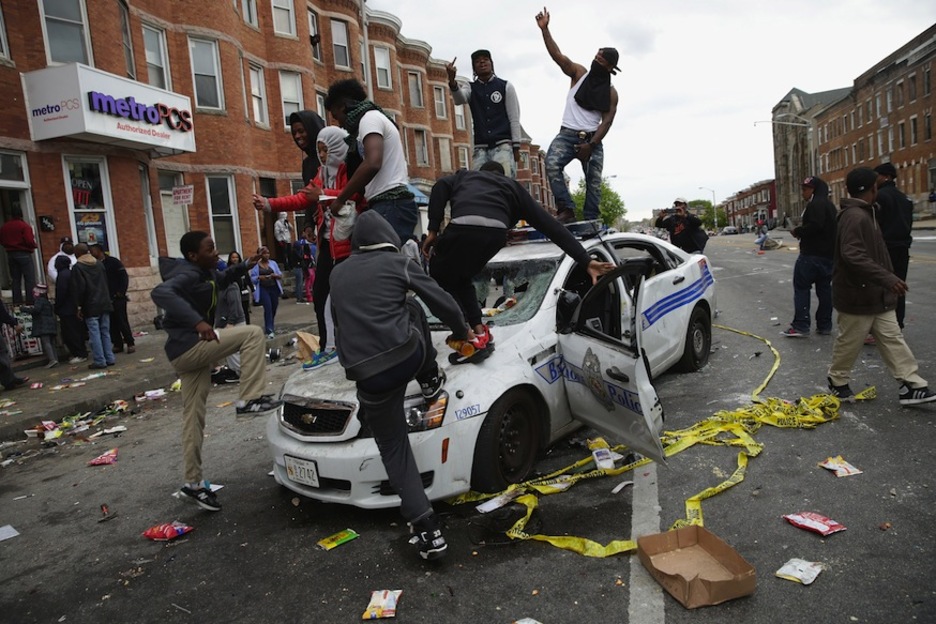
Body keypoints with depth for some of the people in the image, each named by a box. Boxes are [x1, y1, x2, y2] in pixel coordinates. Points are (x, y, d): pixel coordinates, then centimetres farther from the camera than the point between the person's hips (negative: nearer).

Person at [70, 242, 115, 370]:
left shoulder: (77, 267, -6)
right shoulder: (99, 264, 11)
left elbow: (79, 288, -11)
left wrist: (79, 306, -6)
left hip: (90, 307, -5)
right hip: (104, 304, 5)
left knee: (94, 334, -4)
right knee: (105, 332, 10)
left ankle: (99, 361, -4)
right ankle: (109, 359, 10)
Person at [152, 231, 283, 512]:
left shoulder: (204, 273, 12)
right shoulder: (187, 274, -16)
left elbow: (219, 281, 35)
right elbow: (161, 292, -35)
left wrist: (244, 266, 19)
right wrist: (197, 321, -46)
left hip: (193, 351, 9)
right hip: (187, 346, -9)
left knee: (194, 418, 12)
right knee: (252, 333, -16)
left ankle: (193, 484, 21)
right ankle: (248, 399, -16)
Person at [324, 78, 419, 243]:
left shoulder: (369, 117, -2)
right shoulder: (378, 118, 27)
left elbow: (372, 164, -19)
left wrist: (340, 200, -10)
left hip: (390, 206, -9)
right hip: (393, 205, 9)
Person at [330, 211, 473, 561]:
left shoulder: (337, 274, 18)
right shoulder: (397, 263, 7)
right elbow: (443, 302, 10)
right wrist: (461, 331, 29)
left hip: (368, 376, 2)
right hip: (408, 357, -1)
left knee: (394, 450, 13)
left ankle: (426, 531, 6)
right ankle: (431, 381, 36)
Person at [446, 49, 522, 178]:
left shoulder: (505, 86, 9)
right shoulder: (470, 88, 13)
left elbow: (514, 119, 6)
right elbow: (459, 99, -11)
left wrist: (516, 147, -3)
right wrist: (452, 79, -32)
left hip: (503, 144, -2)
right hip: (481, 148, 2)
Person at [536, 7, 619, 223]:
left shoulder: (611, 93, 7)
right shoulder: (579, 73, 8)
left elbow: (607, 122, -1)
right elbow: (557, 56, -4)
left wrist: (591, 144, -15)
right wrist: (544, 29, -15)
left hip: (593, 139, 1)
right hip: (568, 134, -1)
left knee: (594, 181, -2)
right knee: (552, 164, -27)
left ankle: (590, 221, 2)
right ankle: (566, 209, -29)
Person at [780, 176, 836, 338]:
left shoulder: (816, 204, -13)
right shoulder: (829, 205, 20)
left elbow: (814, 226, -26)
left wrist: (798, 231, -11)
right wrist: (802, 229, 14)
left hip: (812, 254, -10)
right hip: (828, 254, 10)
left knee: (801, 287, -5)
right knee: (824, 289, 10)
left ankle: (800, 325, -8)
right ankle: (824, 325, 14)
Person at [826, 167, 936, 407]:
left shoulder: (864, 214, 13)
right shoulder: (855, 216, -21)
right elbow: (853, 256, -33)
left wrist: (887, 280, 28)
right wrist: (887, 278, -36)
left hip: (876, 295, 10)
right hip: (858, 296, -10)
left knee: (893, 338, 9)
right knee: (850, 342, 4)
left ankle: (911, 386, 12)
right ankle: (837, 382, 22)